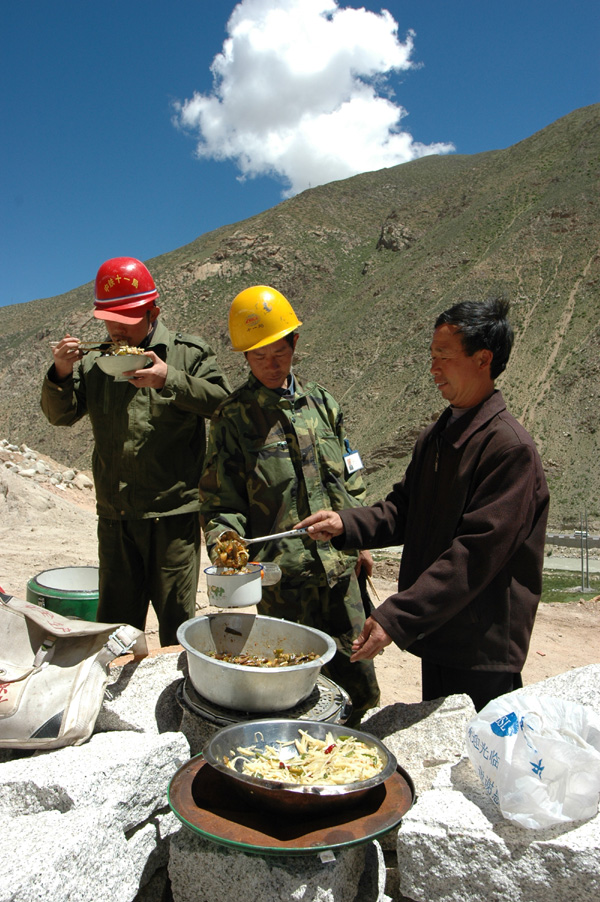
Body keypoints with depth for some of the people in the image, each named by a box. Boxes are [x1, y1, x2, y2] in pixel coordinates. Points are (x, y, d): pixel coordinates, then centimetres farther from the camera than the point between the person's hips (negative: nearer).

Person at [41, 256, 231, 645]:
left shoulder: (189, 353, 0)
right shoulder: (94, 362, 11)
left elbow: (223, 402, -10)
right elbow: (60, 415, 9)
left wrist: (170, 380, -21)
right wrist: (61, 374, -9)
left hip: (174, 513, -4)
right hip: (115, 514, 4)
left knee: (176, 618, 5)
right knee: (115, 618, 15)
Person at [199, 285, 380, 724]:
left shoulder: (322, 403, 9)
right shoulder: (233, 417, -3)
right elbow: (220, 501, -3)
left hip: (339, 568, 4)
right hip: (281, 577, -4)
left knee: (361, 689, 13)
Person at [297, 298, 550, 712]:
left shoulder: (509, 447, -20)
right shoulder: (436, 437, 7)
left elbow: (476, 553, -25)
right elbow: (404, 510, 13)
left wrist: (396, 618, -26)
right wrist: (347, 525, -4)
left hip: (482, 648, -8)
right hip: (435, 632, 8)